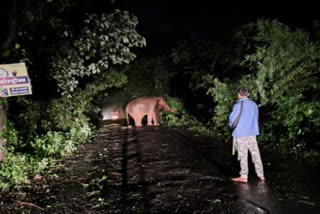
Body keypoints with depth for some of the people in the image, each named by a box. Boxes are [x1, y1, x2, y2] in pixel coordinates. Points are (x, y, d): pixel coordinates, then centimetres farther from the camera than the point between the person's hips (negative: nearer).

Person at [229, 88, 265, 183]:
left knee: (243, 155, 3)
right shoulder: (254, 104, 4)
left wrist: (231, 125, 8)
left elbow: (232, 119, -12)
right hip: (252, 133, 5)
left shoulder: (238, 105, -13)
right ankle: (261, 175, 18)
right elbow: (255, 118, 12)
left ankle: (244, 177, 10)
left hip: (241, 133, -5)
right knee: (256, 154, 11)